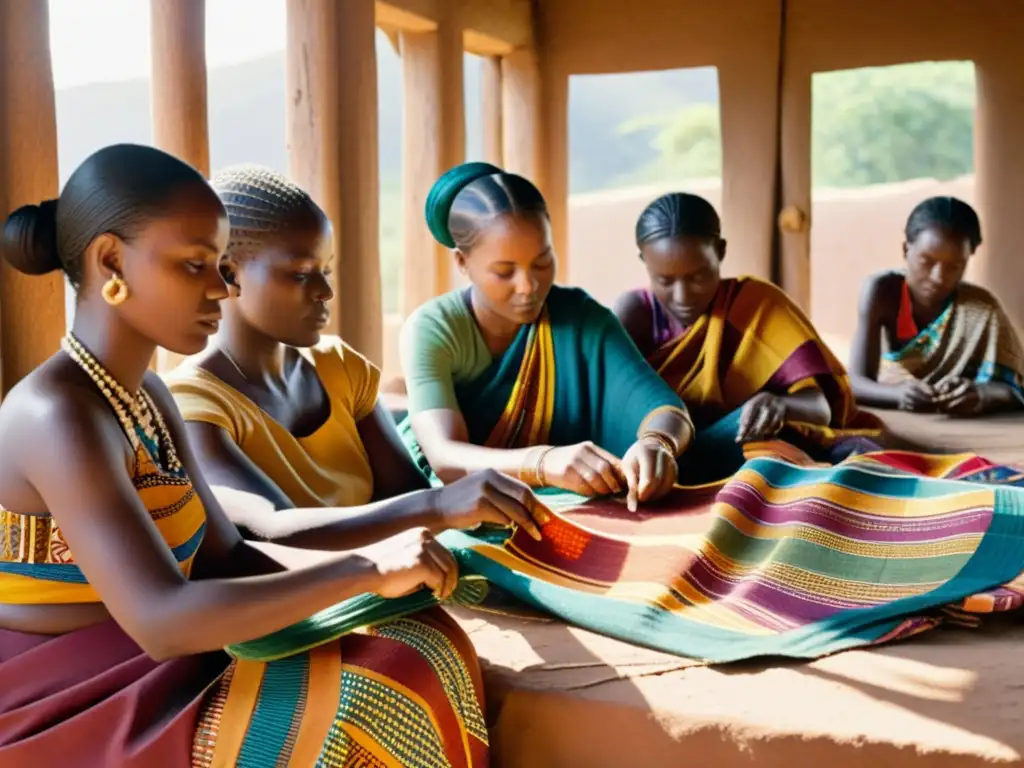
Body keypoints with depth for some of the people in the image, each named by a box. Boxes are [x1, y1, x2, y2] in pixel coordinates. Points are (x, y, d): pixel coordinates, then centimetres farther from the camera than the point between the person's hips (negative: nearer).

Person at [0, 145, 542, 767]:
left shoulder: (146, 394, 8)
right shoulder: (57, 415, -22)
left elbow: (224, 556, 5)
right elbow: (159, 620, -31)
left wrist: (380, 564, -10)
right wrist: (366, 569, -30)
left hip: (137, 679, 9)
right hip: (61, 714, -9)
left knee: (421, 653, -4)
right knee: (362, 710, -24)